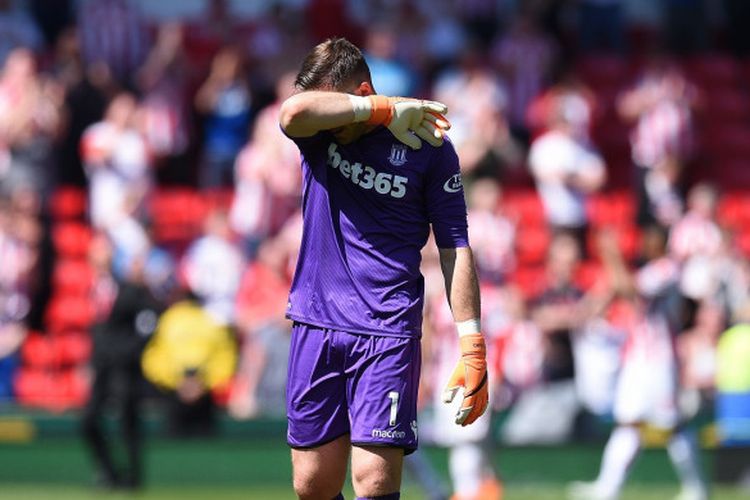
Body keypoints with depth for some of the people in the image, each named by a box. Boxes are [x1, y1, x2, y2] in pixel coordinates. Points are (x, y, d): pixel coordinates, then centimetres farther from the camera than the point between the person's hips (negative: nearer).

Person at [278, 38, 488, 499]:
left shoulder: (427, 146, -3)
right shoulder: (318, 134, 3)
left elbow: (454, 249, -1)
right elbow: (293, 113, -23)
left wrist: (472, 348, -6)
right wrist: (384, 110, -23)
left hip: (387, 333, -3)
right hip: (316, 325, 3)